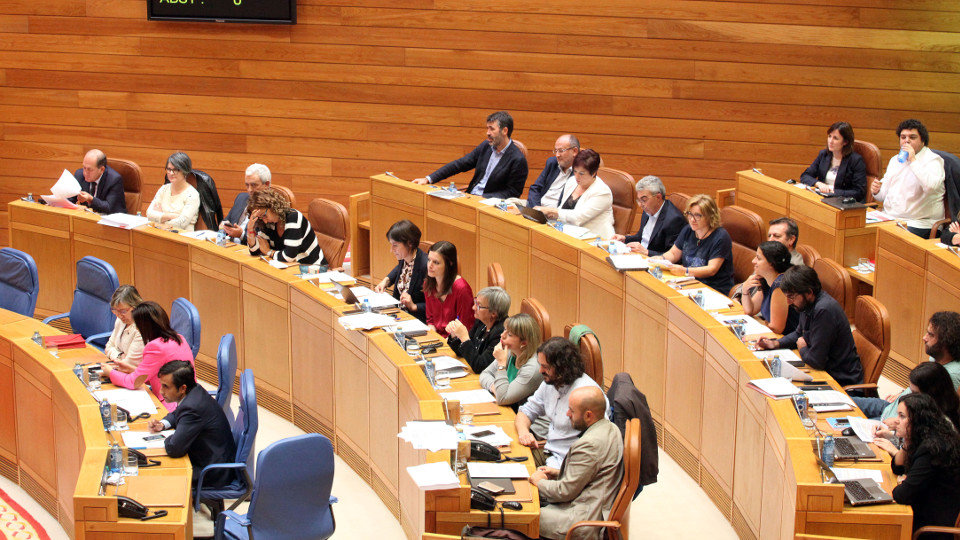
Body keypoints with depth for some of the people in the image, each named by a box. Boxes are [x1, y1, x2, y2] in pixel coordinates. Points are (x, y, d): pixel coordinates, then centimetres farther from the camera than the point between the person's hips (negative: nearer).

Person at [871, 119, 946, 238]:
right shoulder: (895, 160, 21)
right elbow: (883, 195, 24)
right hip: (888, 218, 7)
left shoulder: (933, 160, -2)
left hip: (918, 224, -7)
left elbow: (932, 186, -25)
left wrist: (913, 160, -21)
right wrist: (877, 191, 0)